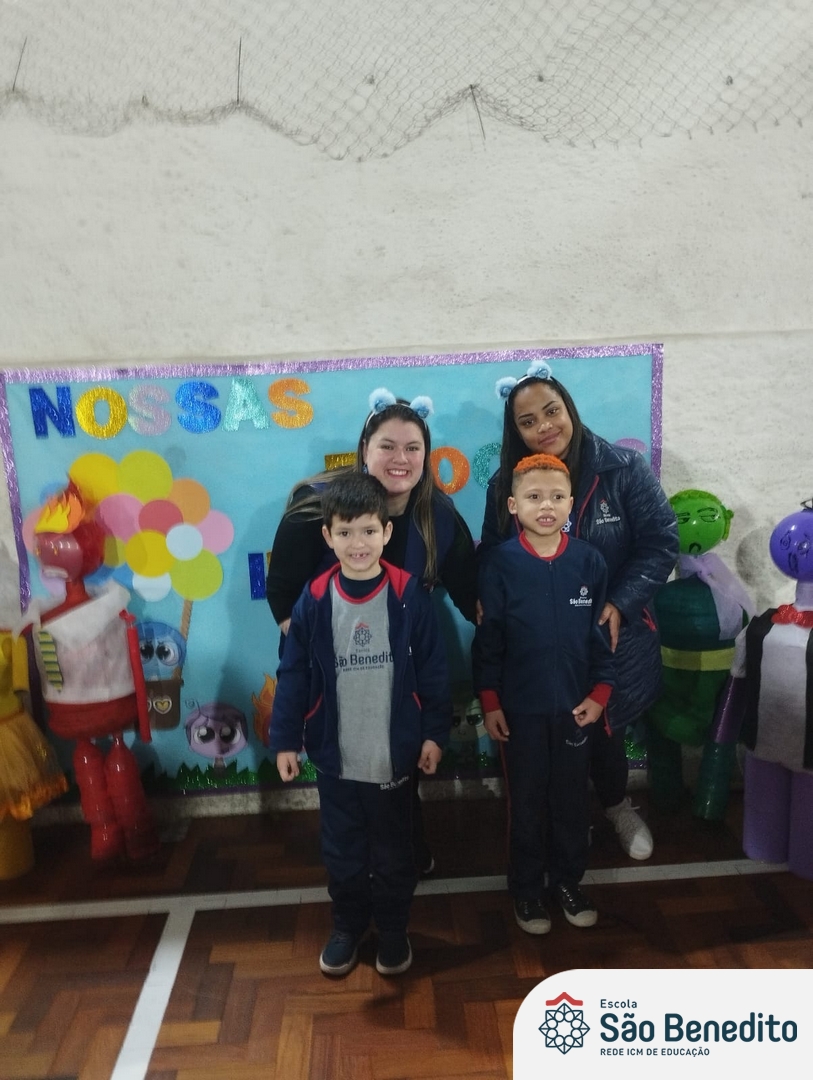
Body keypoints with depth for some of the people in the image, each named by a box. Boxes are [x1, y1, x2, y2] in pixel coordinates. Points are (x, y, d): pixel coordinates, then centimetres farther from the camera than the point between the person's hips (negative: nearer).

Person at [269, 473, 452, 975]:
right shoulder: (314, 600, -9)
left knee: (394, 851, 19)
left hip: (395, 754, -1)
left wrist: (435, 733, -5)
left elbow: (433, 670, -6)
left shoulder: (409, 595, -13)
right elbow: (294, 674, -3)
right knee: (342, 852, 20)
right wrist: (285, 739, -2)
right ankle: (348, 926, 44)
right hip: (335, 756, 1)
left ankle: (393, 929, 42)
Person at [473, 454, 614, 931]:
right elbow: (488, 639, -6)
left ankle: (568, 880, 39)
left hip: (575, 705, 2)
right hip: (521, 707, -2)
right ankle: (527, 889, 33)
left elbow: (602, 632, 1)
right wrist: (490, 702, -6)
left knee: (572, 799, 16)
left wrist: (599, 693, -1)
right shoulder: (502, 564, -10)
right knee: (527, 802, 13)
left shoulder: (589, 561, -6)